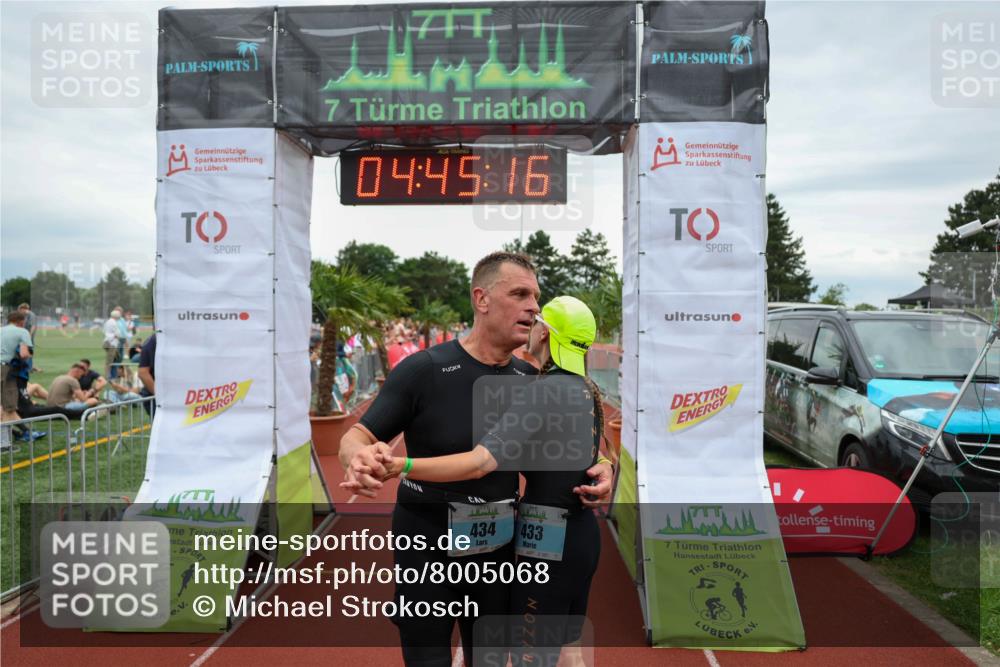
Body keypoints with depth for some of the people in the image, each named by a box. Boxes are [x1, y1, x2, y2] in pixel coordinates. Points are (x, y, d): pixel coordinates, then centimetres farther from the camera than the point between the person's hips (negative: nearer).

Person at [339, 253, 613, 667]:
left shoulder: (531, 380, -2)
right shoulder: (424, 369, -16)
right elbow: (356, 437, -13)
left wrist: (599, 466, -12)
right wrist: (359, 459, -36)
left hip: (499, 551, 4)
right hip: (427, 551, -4)